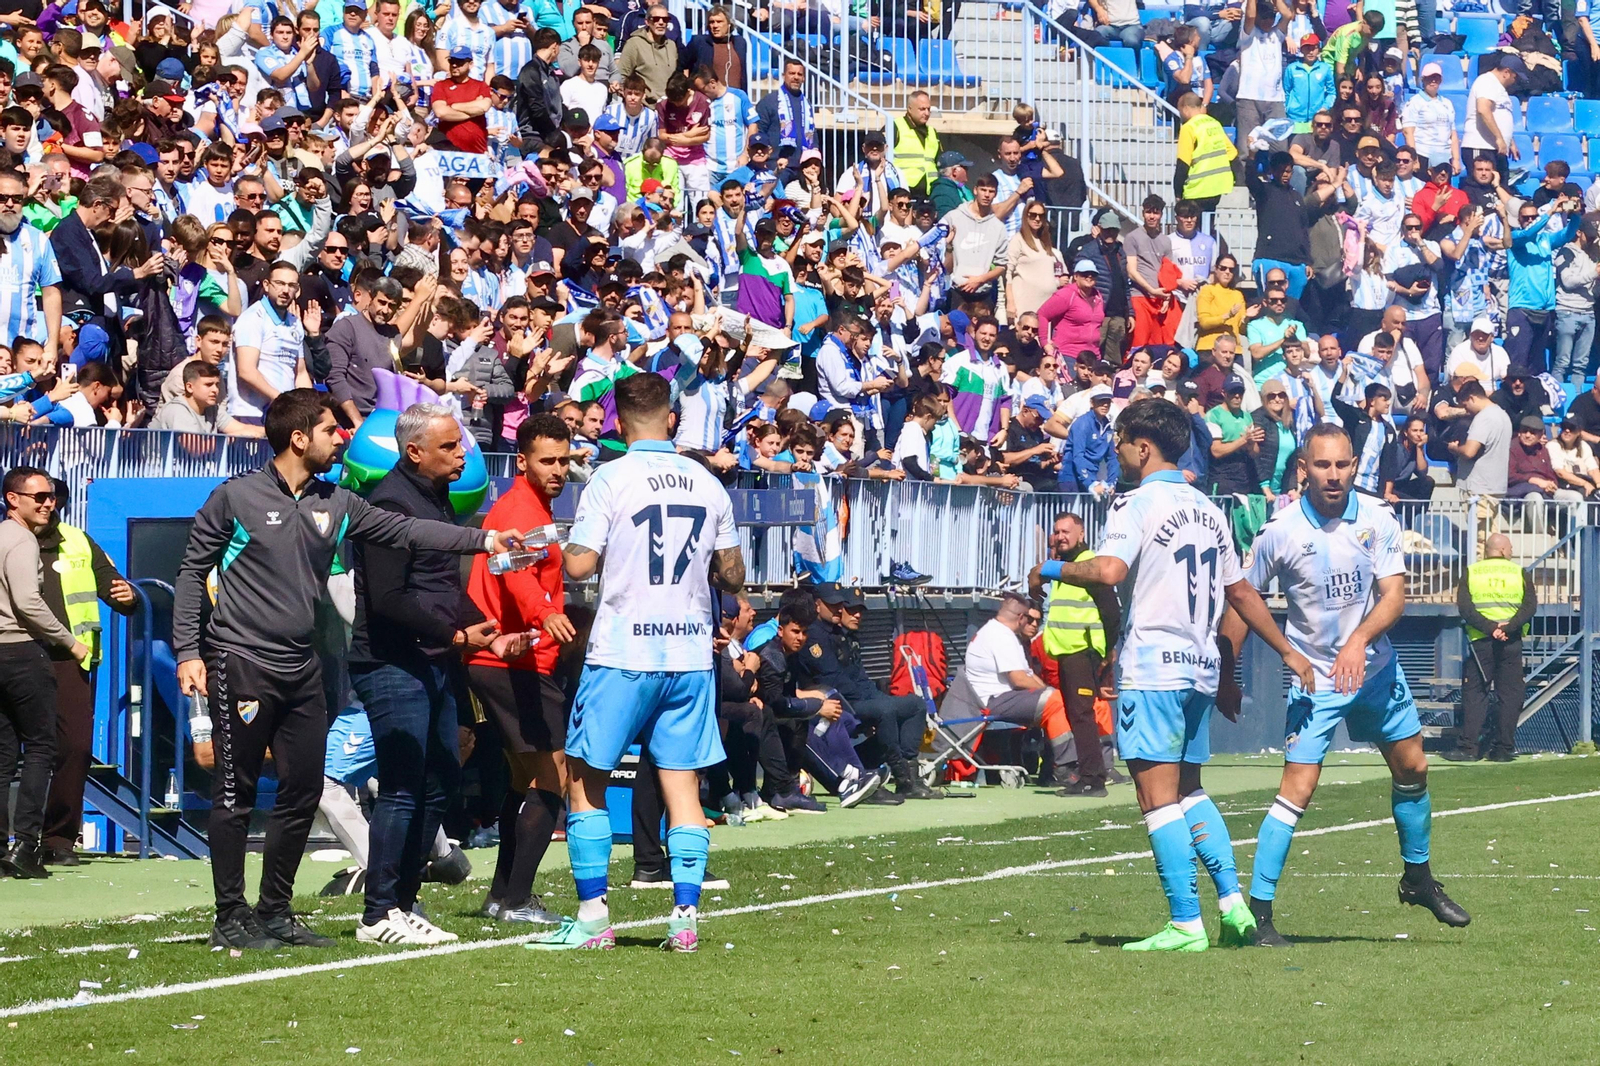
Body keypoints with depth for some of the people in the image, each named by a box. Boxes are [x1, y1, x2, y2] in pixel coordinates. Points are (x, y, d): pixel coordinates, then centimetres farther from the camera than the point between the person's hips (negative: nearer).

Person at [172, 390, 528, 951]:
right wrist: (187, 652, -7)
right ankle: (231, 918, 1)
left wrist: (484, 539, -1)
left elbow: (405, 530, 7)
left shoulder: (336, 505, 10)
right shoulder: (236, 498, -5)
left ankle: (275, 912, 18)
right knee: (236, 795, -3)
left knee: (302, 793, 7)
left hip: (302, 670, 6)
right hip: (240, 663, -6)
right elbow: (192, 572, -1)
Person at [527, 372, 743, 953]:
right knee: (683, 784, 6)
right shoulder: (707, 484, 6)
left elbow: (578, 565, -12)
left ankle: (592, 916, 4)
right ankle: (686, 916, 0)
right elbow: (732, 576, 11)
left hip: (622, 654, -4)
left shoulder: (610, 480, -8)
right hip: (691, 653, 4)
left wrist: (566, 547, 9)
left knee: (585, 779, 7)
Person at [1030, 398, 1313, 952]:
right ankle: (1232, 902, 9)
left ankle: (1186, 923, -9)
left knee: (1159, 798, -6)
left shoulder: (1138, 504, -8)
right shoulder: (1206, 508, 15)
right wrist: (1287, 651, 27)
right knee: (1190, 792, 18)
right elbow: (1241, 592, 20)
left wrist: (1051, 570, -9)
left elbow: (1110, 569, -25)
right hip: (1202, 666, 8)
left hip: (1152, 667, -8)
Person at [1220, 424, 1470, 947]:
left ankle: (1418, 878, 35)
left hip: (1376, 668, 4)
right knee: (1297, 790, -13)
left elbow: (1395, 593, -13)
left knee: (1412, 768, 13)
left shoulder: (1377, 518, -7)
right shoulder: (1282, 531, -14)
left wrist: (1359, 640, -30)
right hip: (1314, 678, -4)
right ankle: (1258, 911, -10)